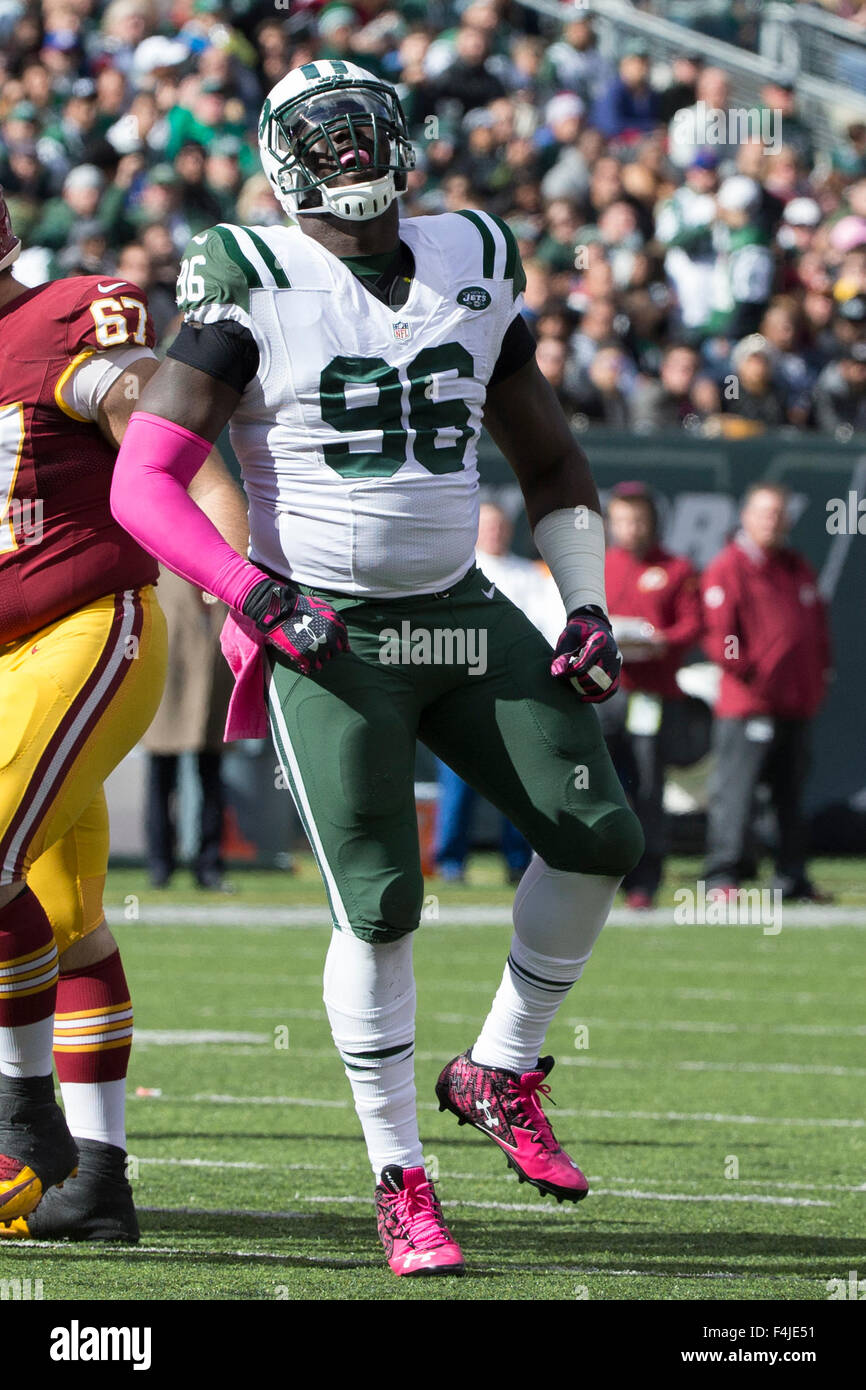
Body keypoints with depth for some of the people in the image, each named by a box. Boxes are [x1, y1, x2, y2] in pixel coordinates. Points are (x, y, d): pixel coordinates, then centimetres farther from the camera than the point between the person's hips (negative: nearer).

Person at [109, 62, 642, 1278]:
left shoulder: (474, 267, 8)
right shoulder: (255, 286, -8)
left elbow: (550, 461, 18)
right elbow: (143, 485, -12)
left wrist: (587, 609, 8)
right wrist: (260, 598, -20)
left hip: (460, 615, 5)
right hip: (326, 632, -5)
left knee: (600, 840, -6)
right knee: (380, 907, -10)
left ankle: (501, 1074, 15)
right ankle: (401, 1184, 4)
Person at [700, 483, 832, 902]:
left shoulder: (799, 569, 18)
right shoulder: (726, 568, -4)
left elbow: (817, 627, 24)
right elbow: (717, 632, -12)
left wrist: (819, 674, 12)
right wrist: (747, 673, -17)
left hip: (798, 704, 7)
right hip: (748, 704, -7)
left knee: (791, 795, 11)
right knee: (734, 792, -10)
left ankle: (792, 878, 16)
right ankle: (721, 876, -10)